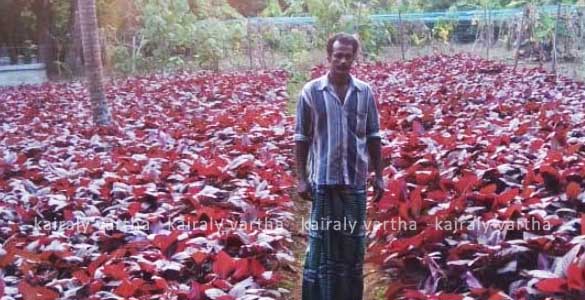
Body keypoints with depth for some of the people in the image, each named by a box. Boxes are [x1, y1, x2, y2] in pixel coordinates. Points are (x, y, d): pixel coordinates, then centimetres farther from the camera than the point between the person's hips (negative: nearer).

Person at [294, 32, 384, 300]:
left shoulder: (364, 92, 2)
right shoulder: (311, 92, -4)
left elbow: (373, 137, 8)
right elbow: (302, 138, -1)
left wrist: (378, 176, 7)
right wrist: (301, 178, -3)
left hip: (356, 179, 3)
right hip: (324, 179, -2)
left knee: (354, 241, 12)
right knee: (322, 240, 5)